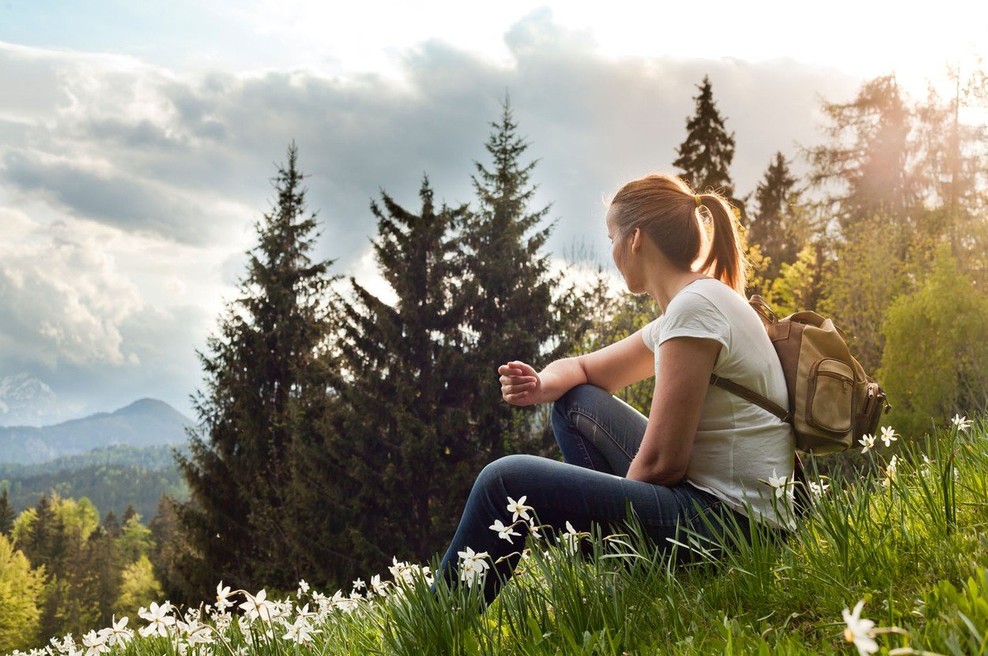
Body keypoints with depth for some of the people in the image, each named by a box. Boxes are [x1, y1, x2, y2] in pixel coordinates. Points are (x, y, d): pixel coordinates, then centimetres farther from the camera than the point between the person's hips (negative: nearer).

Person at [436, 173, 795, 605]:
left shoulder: (696, 306, -16)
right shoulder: (689, 308, 14)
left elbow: (660, 464, -19)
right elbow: (582, 368, 23)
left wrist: (612, 516, 0)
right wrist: (539, 385, -1)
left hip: (730, 520, -10)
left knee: (505, 481, -11)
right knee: (576, 400, 20)